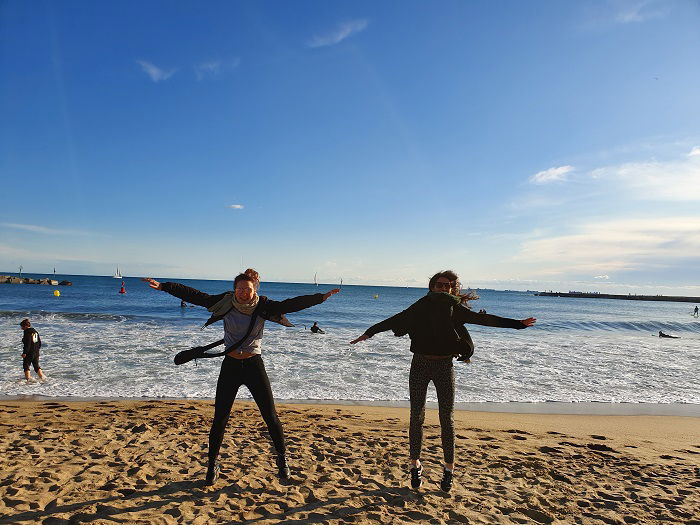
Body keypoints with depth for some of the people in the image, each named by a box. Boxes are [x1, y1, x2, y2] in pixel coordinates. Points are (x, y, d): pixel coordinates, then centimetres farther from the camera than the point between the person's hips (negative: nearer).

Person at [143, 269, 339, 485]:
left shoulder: (263, 307, -9)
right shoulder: (225, 303, -7)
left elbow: (291, 304, -14)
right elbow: (193, 295, -8)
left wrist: (321, 297, -21)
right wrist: (162, 286, -12)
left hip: (254, 366, 0)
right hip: (230, 366, 1)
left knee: (271, 417, 4)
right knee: (219, 419, 5)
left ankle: (282, 459, 26)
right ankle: (213, 464, 27)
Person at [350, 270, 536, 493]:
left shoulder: (456, 309, 2)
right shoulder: (421, 306, 3)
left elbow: (485, 319, 3)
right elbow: (395, 320, 4)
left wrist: (518, 323, 0)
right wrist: (369, 333, 2)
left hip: (444, 366, 0)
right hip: (420, 365, 0)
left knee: (447, 419, 5)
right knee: (417, 417, 5)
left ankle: (449, 468, 19)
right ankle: (415, 465, 21)